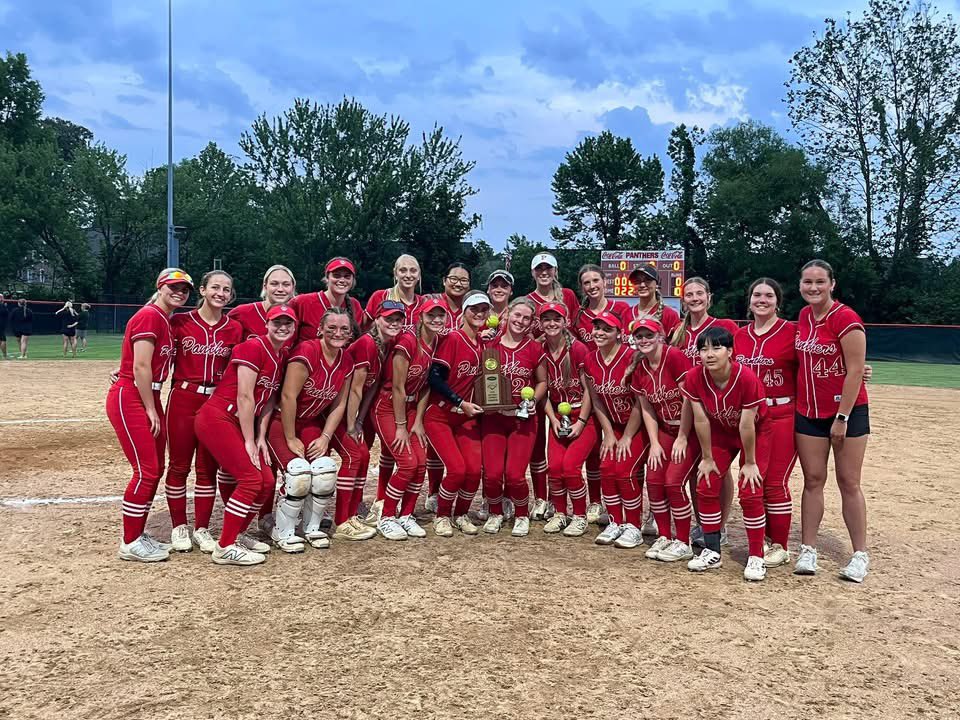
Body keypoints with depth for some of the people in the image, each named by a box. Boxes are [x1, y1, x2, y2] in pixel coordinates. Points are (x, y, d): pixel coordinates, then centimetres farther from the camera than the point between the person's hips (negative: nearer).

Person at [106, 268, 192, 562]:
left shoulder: (168, 321, 15)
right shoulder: (149, 316, -13)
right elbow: (141, 367, -18)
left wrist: (154, 408, 7)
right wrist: (151, 410, -15)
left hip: (149, 399, 10)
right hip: (129, 398, -10)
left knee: (156, 469, 11)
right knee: (147, 470, -9)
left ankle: (137, 535, 22)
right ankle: (129, 544, 1)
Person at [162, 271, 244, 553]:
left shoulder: (235, 329, 4)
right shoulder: (180, 322, -3)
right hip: (183, 400, -2)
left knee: (208, 468, 7)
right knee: (179, 466, 5)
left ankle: (202, 529, 18)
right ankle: (179, 527, 18)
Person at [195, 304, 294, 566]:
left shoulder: (282, 358, 11)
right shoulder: (254, 347, -15)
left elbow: (269, 401, 12)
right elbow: (245, 398, -17)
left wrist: (261, 438, 3)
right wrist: (249, 441, -15)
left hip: (240, 424, 9)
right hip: (216, 419, -9)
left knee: (267, 481, 4)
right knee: (251, 478, -15)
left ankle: (237, 535, 21)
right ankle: (225, 548, -6)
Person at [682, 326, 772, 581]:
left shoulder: (747, 377, -35)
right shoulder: (694, 377, -24)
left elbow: (747, 425, -26)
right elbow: (700, 420, -14)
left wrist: (750, 463, -17)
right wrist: (707, 458, -7)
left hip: (755, 434, -4)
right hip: (719, 433, 4)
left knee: (750, 493, -11)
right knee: (706, 488, -1)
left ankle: (756, 557, 3)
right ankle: (712, 552, 12)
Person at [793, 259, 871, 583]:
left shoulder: (846, 319, -14)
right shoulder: (803, 317, 6)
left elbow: (855, 371, -15)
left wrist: (842, 417, -16)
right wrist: (796, 403, 11)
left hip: (847, 411, -5)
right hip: (808, 413, 5)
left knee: (848, 482, 0)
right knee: (813, 480, 7)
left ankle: (860, 555, 11)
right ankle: (807, 550, 12)